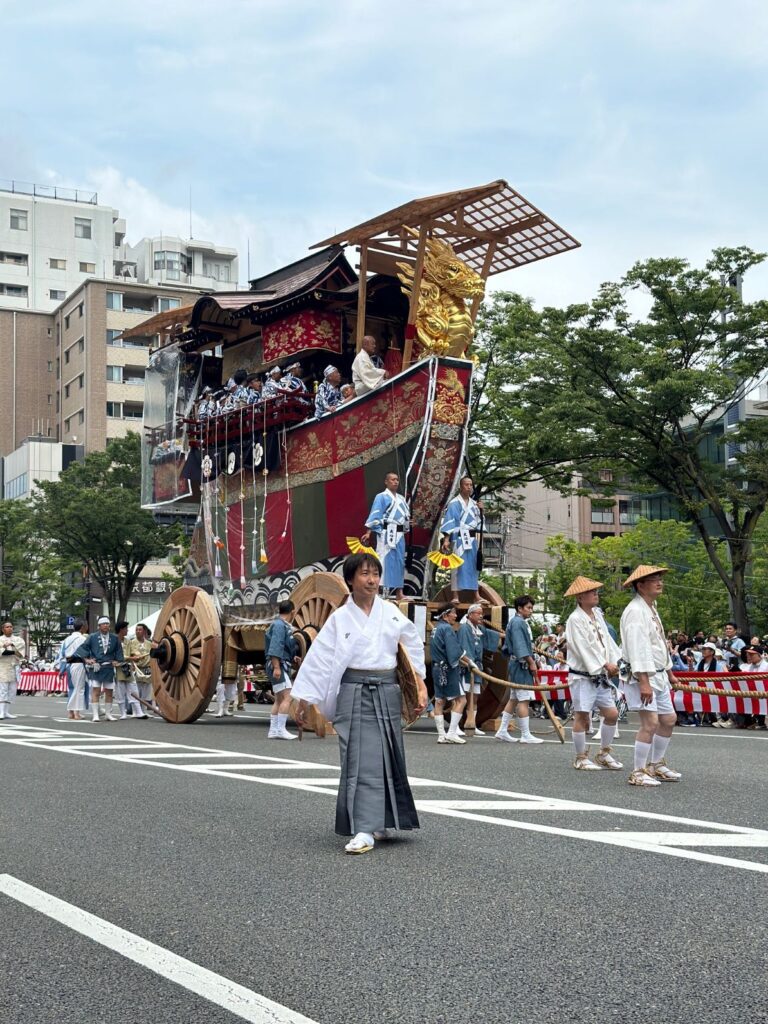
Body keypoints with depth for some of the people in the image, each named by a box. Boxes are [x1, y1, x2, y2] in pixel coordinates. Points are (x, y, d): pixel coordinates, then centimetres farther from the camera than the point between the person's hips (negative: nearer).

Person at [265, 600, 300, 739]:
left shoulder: (283, 625, 17)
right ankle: (281, 729, -17)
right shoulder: (279, 625, -13)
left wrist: (292, 658, 31)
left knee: (279, 700, 13)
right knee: (287, 697, -15)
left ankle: (273, 730, 16)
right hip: (278, 666, -11)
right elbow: (275, 648, -22)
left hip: (282, 666, 11)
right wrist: (276, 667, -27)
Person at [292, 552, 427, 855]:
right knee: (361, 761, -7)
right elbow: (318, 660, -3)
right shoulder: (340, 618, -2)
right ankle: (364, 830, -6)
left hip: (387, 692, 3)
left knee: (387, 759, 9)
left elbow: (413, 651, 14)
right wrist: (303, 700, -6)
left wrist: (420, 686, 8)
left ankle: (378, 822, 25)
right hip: (354, 693, -3)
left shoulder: (392, 613, 6)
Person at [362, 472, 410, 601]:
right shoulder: (381, 497, -2)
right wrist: (368, 532, -16)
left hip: (399, 534, 7)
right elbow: (374, 515, -9)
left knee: (399, 562, 7)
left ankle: (399, 593, 12)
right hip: (387, 533, -7)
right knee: (384, 560, -10)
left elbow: (406, 515, 21)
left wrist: (408, 521, -2)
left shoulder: (401, 499, 18)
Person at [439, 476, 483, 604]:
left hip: (472, 539, 6)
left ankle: (476, 596, 9)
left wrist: (481, 511, 0)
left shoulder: (474, 504, 15)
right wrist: (446, 539, -18)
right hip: (459, 538, -6)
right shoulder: (454, 503, -4)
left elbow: (479, 522, 18)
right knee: (458, 565, -8)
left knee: (473, 566, 7)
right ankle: (455, 596, -7)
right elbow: (449, 521, -10)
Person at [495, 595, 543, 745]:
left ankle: (503, 731, 17)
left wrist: (532, 662, 20)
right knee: (524, 699, -8)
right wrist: (531, 662, -21)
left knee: (513, 699, 13)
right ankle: (526, 735, -6)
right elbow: (520, 646, -21)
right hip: (521, 665, -11)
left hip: (521, 665, 11)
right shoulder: (517, 623, -14)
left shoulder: (522, 622, 18)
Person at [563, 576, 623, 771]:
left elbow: (606, 640, 9)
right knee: (582, 717, -1)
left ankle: (604, 754, 23)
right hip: (582, 675, -8)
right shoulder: (575, 619, -13)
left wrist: (614, 662, -5)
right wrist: (606, 664, -15)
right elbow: (585, 647, -17)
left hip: (600, 675, 8)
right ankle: (580, 758, 11)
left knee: (612, 713, 9)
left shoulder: (597, 614, 12)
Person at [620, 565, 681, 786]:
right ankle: (638, 773, -6)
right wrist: (644, 682, -29)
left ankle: (657, 765, 29)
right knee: (650, 723, -14)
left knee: (668, 719, 15)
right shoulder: (635, 611, -16)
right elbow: (638, 648, -24)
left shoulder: (651, 609, 17)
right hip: (642, 676, -10)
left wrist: (669, 673, 27)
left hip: (658, 675, 10)